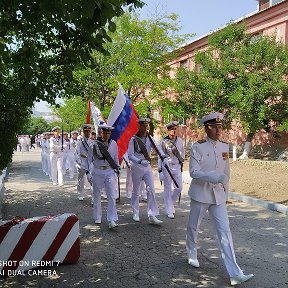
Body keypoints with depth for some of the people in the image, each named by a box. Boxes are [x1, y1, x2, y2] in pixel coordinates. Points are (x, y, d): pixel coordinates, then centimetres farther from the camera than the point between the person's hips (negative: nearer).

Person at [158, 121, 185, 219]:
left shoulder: (180, 140, 4)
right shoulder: (163, 142, -7)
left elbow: (183, 152, 20)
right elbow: (160, 157, -5)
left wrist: (182, 161, 15)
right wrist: (160, 171, -7)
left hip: (177, 166, 4)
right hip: (166, 167, -4)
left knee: (179, 187, 4)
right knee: (168, 189, 0)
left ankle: (171, 203, 30)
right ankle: (169, 211, 8)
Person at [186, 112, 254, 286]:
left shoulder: (225, 146, 4)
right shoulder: (198, 147, -10)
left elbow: (226, 172, 13)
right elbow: (193, 172, -17)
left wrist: (226, 193, 17)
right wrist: (213, 177, -31)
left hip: (219, 196, 3)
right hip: (201, 194, -3)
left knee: (225, 232, -2)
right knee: (193, 227, 14)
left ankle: (235, 273, -1)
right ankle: (192, 255, 41)